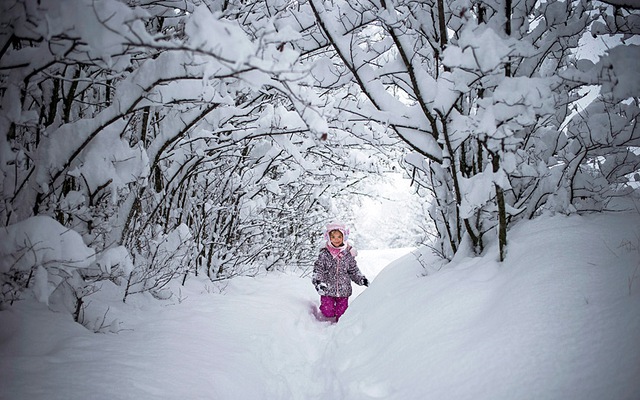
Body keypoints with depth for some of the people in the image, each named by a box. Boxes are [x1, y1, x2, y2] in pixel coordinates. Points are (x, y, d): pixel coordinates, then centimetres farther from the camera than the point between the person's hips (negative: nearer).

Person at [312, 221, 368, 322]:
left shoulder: (348, 254, 1)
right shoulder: (324, 254, -5)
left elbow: (353, 270, 11)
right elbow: (318, 269, -4)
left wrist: (361, 279, -3)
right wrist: (317, 281, -20)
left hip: (343, 290, 1)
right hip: (327, 290, -1)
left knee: (341, 315, 2)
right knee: (328, 313, -2)